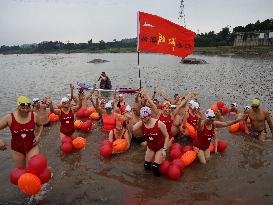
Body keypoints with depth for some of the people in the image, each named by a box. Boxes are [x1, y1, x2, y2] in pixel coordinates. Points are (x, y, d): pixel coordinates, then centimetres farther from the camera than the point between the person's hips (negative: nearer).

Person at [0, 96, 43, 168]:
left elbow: (40, 126, 10)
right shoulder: (9, 118, -14)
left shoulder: (34, 116, -9)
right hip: (17, 149, 1)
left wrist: (38, 136, -6)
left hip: (32, 146, 0)